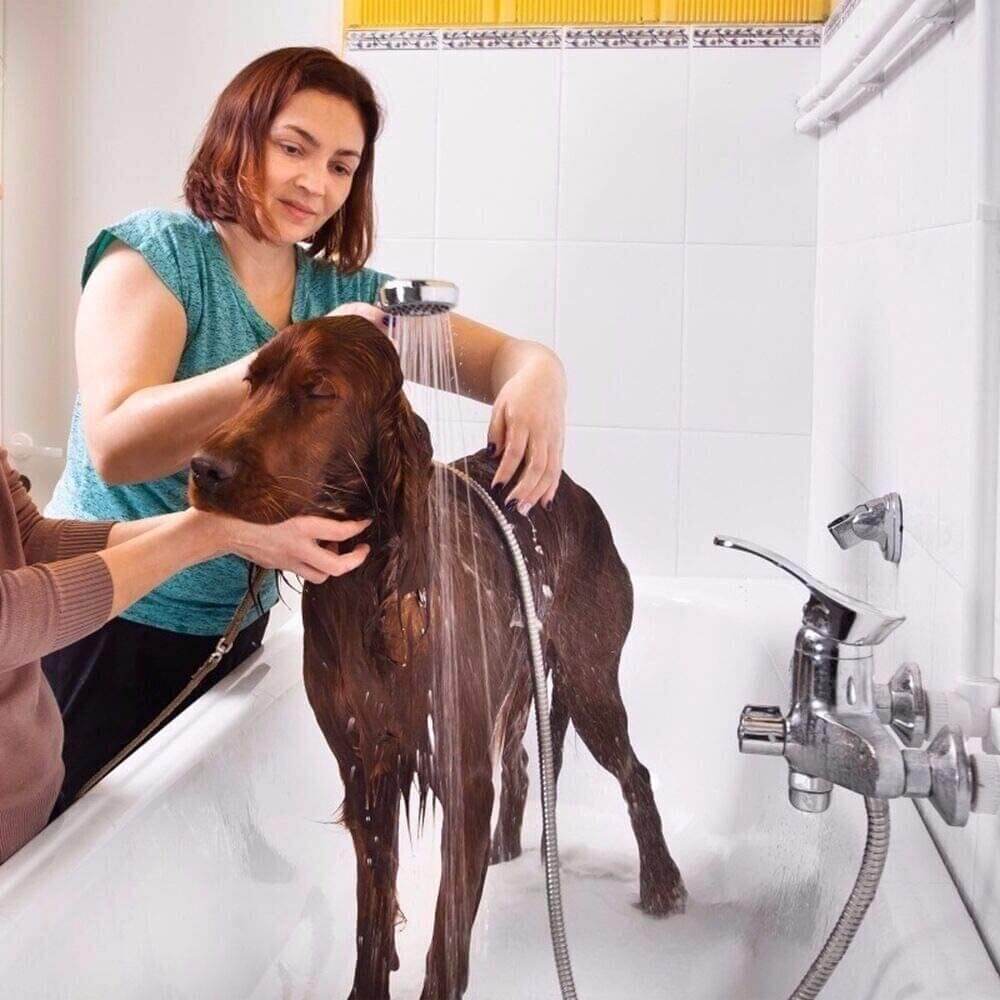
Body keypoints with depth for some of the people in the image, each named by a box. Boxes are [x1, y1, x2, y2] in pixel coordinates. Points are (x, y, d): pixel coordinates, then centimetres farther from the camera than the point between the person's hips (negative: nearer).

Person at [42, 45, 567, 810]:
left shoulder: (344, 292, 3)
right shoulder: (156, 254, -11)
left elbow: (506, 355, -2)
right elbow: (114, 445, -24)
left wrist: (539, 376, -27)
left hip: (234, 628, 5)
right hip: (107, 628, -4)